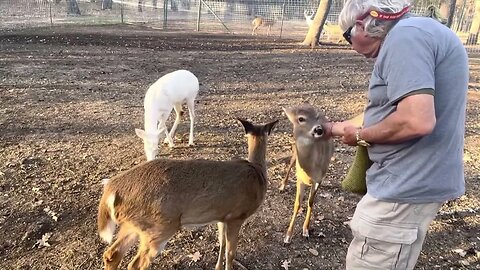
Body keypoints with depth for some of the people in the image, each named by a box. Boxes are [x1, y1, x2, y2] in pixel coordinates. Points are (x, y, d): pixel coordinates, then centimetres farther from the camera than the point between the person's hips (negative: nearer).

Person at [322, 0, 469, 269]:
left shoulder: (405, 36, -18)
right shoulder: (417, 34, 16)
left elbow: (417, 120, -31)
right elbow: (385, 113, 21)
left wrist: (361, 136, -13)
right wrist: (332, 128, 26)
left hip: (407, 187, -11)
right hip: (414, 182, 11)